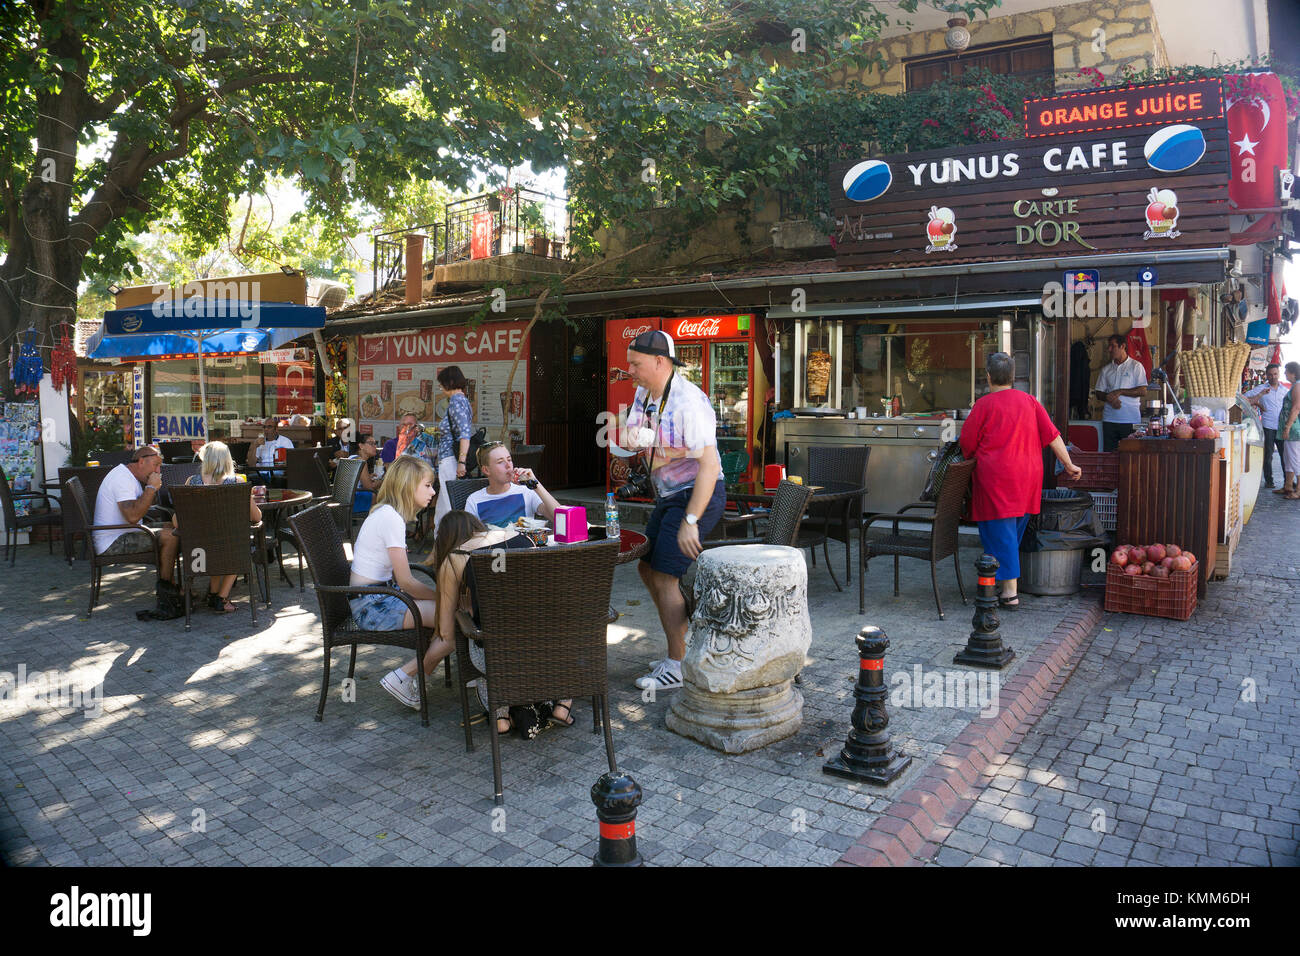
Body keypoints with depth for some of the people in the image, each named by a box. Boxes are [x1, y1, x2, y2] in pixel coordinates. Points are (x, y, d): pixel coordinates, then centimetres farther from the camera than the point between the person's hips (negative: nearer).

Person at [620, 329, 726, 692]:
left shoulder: (688, 402, -24)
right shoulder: (644, 392, 4)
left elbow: (709, 465, -28)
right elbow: (632, 439, 13)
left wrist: (690, 521, -31)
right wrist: (630, 438, -13)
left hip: (697, 495, -10)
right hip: (668, 495, 10)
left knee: (664, 578, -11)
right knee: (647, 568, 12)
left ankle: (678, 666, 3)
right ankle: (684, 647, 26)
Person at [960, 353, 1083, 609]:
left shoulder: (984, 404, -7)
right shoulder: (1029, 401, 7)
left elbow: (967, 444, -3)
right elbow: (1052, 436, 6)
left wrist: (974, 460, 16)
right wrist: (1069, 465, 13)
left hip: (995, 478, -6)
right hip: (1027, 478, 6)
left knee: (1000, 532, -2)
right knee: (1016, 531, 15)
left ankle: (1009, 592, -4)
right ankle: (1009, 587, 24)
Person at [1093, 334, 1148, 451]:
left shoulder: (1136, 366, 2)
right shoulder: (1106, 369, 15)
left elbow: (1143, 391, -5)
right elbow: (1099, 393, 13)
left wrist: (1120, 392, -13)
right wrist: (1109, 398, -9)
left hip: (1130, 419, -4)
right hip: (1109, 419, 4)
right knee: (1109, 452, 1)